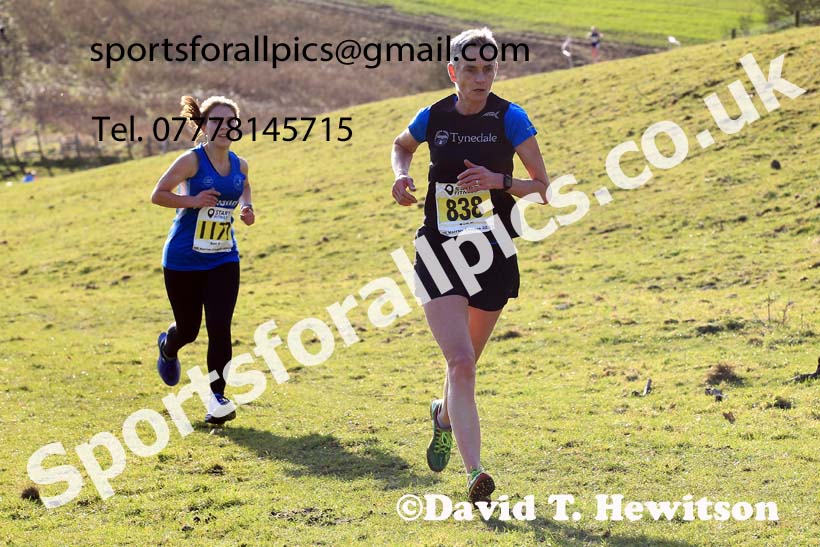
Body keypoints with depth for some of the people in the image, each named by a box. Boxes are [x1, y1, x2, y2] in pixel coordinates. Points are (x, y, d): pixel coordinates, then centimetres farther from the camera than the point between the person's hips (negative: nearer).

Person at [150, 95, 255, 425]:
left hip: (223, 260, 3)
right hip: (183, 261, -3)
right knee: (188, 329, 10)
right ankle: (167, 348, 48)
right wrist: (194, 201, -24)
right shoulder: (192, 161, -14)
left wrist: (246, 208, 4)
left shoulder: (239, 165, 1)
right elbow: (157, 195, -11)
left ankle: (218, 397, -2)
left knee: (219, 326, -11)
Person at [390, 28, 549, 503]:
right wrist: (402, 175, 3)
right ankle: (475, 474, -19)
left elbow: (543, 188, -6)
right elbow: (402, 145, 23)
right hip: (439, 254, 0)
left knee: (465, 362, 16)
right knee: (460, 362, -16)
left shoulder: (509, 117, -7)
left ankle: (445, 415, 51)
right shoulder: (433, 118, -1)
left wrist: (498, 180, -22)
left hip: (493, 256, 0)